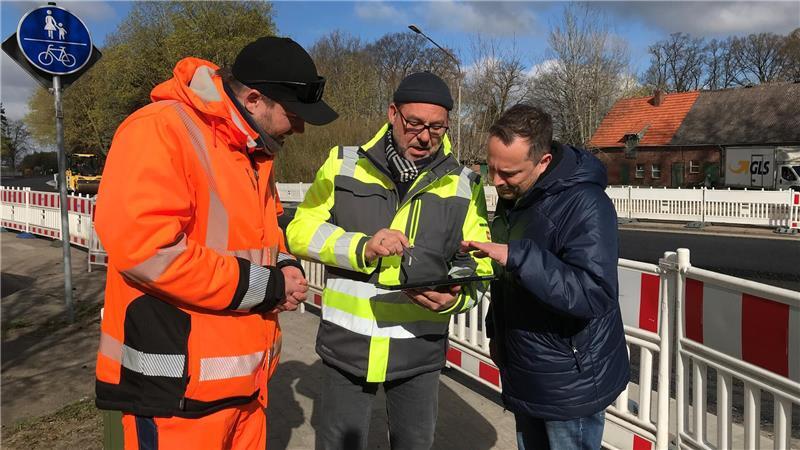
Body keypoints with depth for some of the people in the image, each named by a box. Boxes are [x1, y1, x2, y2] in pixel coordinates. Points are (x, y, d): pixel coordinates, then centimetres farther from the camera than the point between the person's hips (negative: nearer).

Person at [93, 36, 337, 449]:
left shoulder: (252, 151, 12)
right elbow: (142, 246, -26)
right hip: (177, 385, -8)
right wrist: (266, 286, -19)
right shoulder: (160, 129, -16)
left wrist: (285, 268, -2)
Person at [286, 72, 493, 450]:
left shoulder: (464, 184, 0)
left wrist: (455, 297, -22)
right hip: (347, 344, 0)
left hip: (420, 351, 1)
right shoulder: (343, 165, -2)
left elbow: (477, 265, 0)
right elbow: (300, 231, -5)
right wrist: (361, 247, -23)